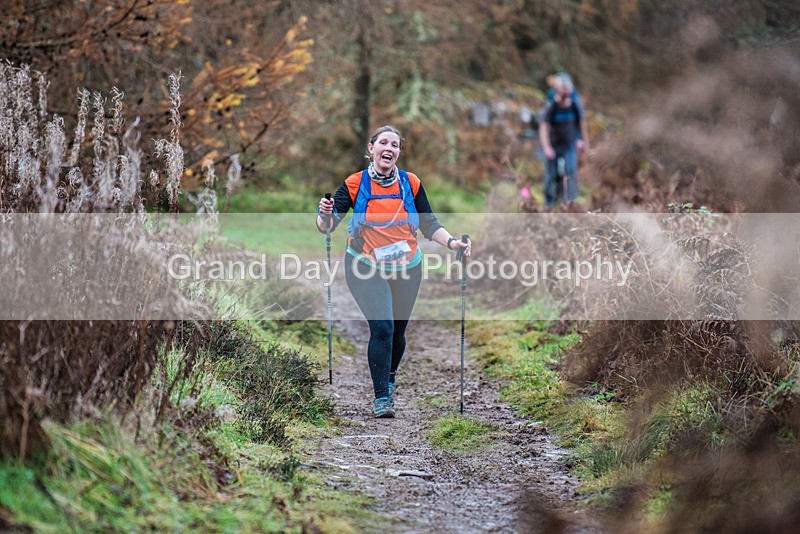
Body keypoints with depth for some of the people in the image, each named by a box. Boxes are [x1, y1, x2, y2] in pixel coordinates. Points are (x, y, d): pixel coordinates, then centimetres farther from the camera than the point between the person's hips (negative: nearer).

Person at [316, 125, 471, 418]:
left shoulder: (411, 184, -2)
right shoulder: (354, 184, -8)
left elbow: (430, 225, 4)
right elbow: (327, 226, -8)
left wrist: (452, 242, -12)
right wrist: (325, 214, -29)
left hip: (406, 268, 3)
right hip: (366, 268, -3)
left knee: (397, 332, 12)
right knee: (382, 328, -17)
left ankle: (389, 378, 42)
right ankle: (381, 397, -8)